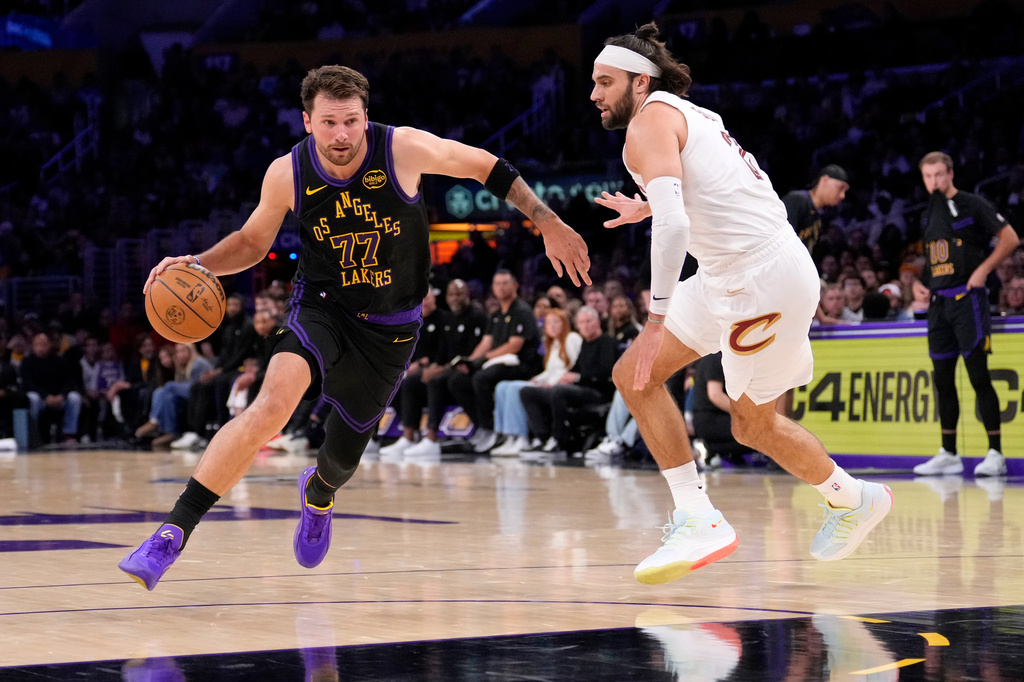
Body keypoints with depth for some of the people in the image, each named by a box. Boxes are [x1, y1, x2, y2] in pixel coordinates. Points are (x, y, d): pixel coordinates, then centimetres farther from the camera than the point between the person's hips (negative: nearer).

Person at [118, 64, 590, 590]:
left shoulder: (404, 149, -19)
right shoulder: (287, 174, -13)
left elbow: (488, 168, -4)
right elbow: (253, 241, 5)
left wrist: (549, 225, -1)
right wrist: (198, 263, -14)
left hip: (390, 328, 1)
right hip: (322, 306, -1)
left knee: (345, 453, 11)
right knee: (274, 401, -31)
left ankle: (318, 492, 55)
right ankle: (174, 530, -30)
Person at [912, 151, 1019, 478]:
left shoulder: (972, 205, -5)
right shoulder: (929, 215, 15)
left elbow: (1010, 238, -8)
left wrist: (983, 269, -15)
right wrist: (921, 285, 11)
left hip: (967, 298, -7)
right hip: (939, 303, 7)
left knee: (978, 376, -9)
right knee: (943, 380, 8)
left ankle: (995, 454, -7)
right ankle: (948, 455, 15)